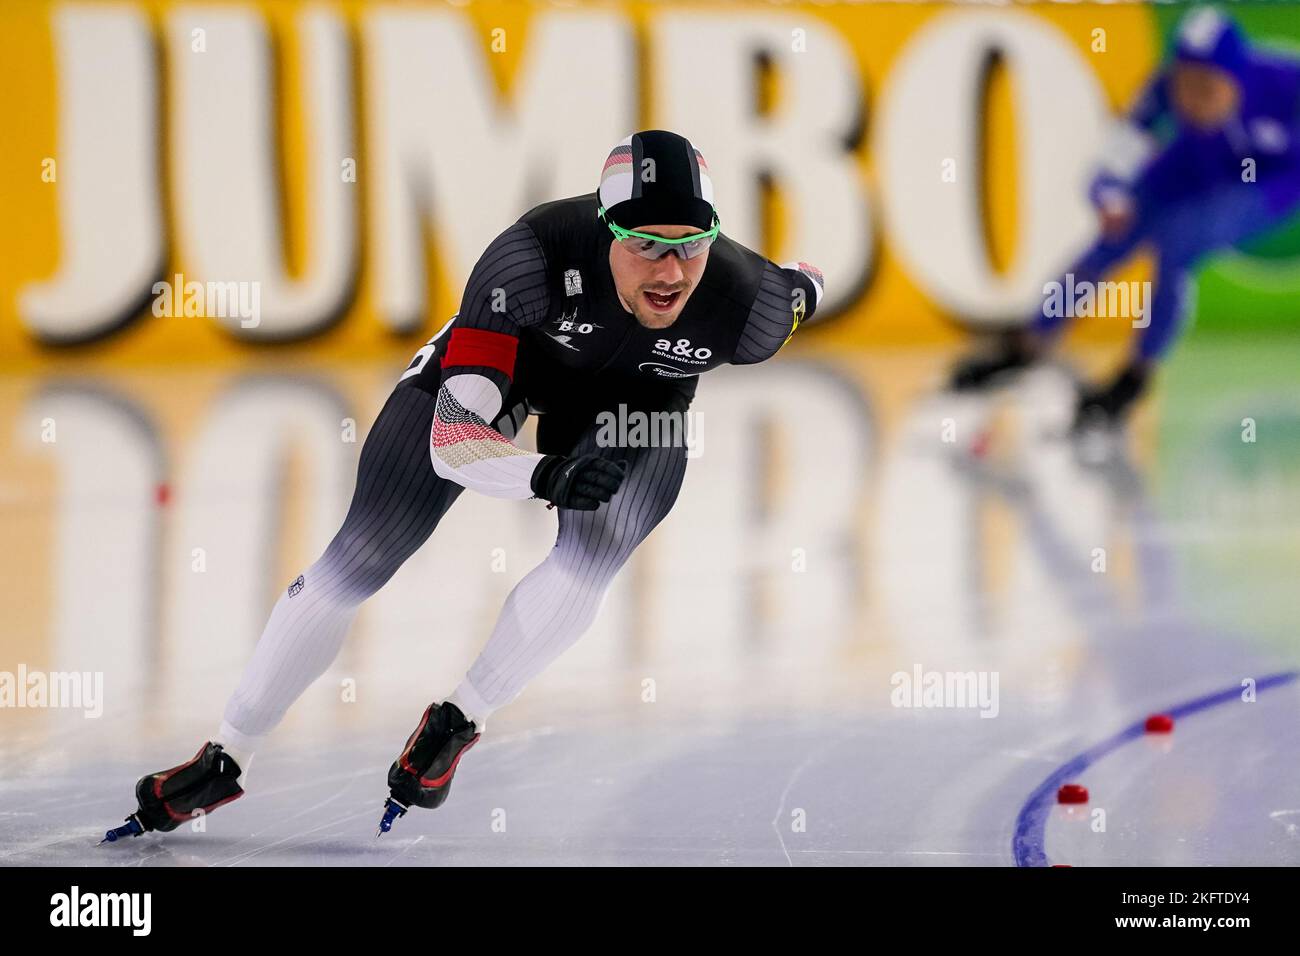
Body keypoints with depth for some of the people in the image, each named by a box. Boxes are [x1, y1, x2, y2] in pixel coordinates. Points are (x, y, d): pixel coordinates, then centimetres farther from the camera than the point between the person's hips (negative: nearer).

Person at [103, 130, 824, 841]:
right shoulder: (537, 253, -41)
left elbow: (800, 290, -5)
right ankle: (225, 761, 11)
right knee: (358, 559, -4)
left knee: (590, 560, -27)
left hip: (634, 398, 1)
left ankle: (458, 722, -2)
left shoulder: (746, 302, -33)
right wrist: (546, 474, -56)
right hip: (494, 359, -1)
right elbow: (452, 438, -42)